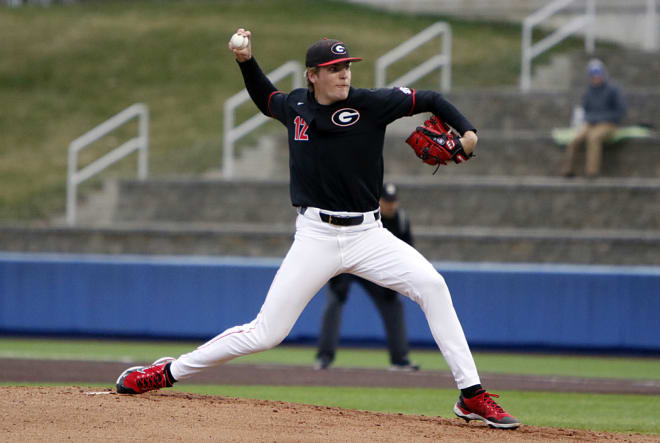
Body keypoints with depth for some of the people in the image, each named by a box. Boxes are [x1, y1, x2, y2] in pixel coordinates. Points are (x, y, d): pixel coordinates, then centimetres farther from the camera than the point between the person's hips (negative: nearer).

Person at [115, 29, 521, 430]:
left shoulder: (371, 103, -4)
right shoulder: (296, 106, 5)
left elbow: (430, 100, 2)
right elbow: (266, 99, 29)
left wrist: (467, 131, -14)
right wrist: (247, 62, 15)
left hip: (367, 234, 0)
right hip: (316, 236, 0)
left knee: (431, 285, -22)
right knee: (265, 334, -4)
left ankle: (471, 396, -17)